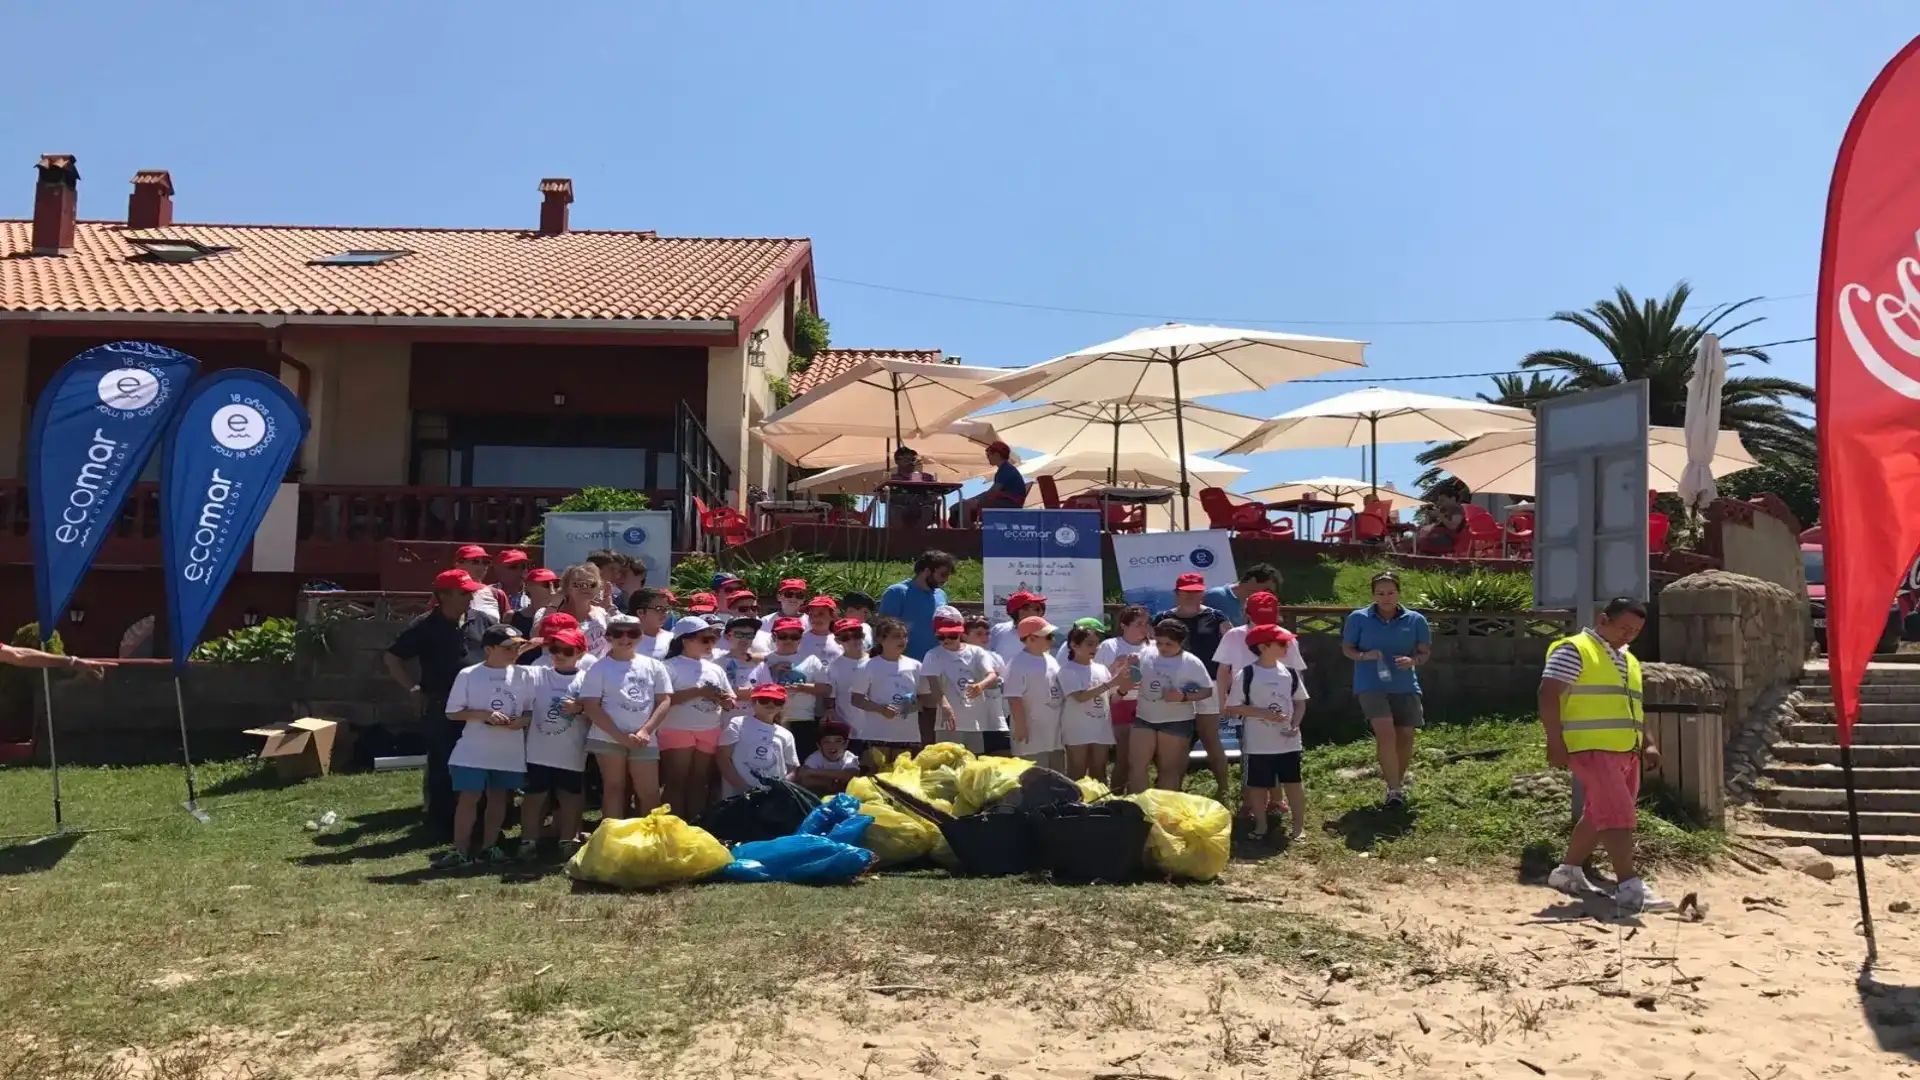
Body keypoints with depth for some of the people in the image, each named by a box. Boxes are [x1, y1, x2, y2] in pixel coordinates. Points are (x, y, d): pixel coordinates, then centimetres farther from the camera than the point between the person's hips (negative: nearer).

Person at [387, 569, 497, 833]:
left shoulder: (482, 622, 3)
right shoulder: (425, 626, -6)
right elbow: (392, 657, 1)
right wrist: (414, 688, -4)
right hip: (441, 709, -3)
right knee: (442, 765, 4)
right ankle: (442, 822, 16)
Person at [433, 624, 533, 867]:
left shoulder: (524, 676, 1)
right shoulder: (468, 675, -6)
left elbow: (533, 710, 6)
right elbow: (453, 712, -5)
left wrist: (522, 720, -16)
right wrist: (484, 714, -18)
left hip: (510, 752, 3)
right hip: (474, 750, -3)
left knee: (499, 798, 11)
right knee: (468, 798, -1)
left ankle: (489, 847, 23)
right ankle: (460, 851, 7)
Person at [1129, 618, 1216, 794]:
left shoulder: (1191, 663, -8)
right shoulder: (1146, 655, 1)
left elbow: (1208, 691, -6)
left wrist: (1183, 697, -20)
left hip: (1176, 722, -3)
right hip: (1144, 718, 3)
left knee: (1169, 769, 7)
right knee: (1137, 765, -2)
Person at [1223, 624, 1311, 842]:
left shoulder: (1290, 673, 1)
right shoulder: (1246, 675, -11)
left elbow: (1300, 702, 11)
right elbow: (1233, 707, -10)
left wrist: (1295, 725, -6)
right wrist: (1263, 713, -19)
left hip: (1288, 742, 3)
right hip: (1257, 744, -3)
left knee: (1293, 782, 8)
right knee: (1257, 785, 7)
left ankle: (1299, 826, 20)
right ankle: (1261, 825, 23)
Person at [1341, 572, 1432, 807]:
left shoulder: (1415, 620, 1)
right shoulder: (1358, 618, -2)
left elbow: (1425, 652, 7)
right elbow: (1346, 648, 5)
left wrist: (1413, 660, -16)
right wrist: (1364, 656, -17)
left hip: (1405, 687, 3)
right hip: (1371, 686, -3)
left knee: (1405, 736, 7)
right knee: (1385, 733, -19)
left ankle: (1399, 783, 32)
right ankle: (1394, 788, -8)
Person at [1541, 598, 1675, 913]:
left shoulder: (1629, 660, 20)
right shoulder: (1574, 650, -7)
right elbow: (1548, 696, -14)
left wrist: (1647, 743, 18)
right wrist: (1555, 743, -19)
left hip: (1626, 752, 9)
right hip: (1592, 749, -9)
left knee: (1599, 815, 14)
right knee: (1618, 814, -14)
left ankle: (1568, 871, 27)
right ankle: (1630, 887, -14)